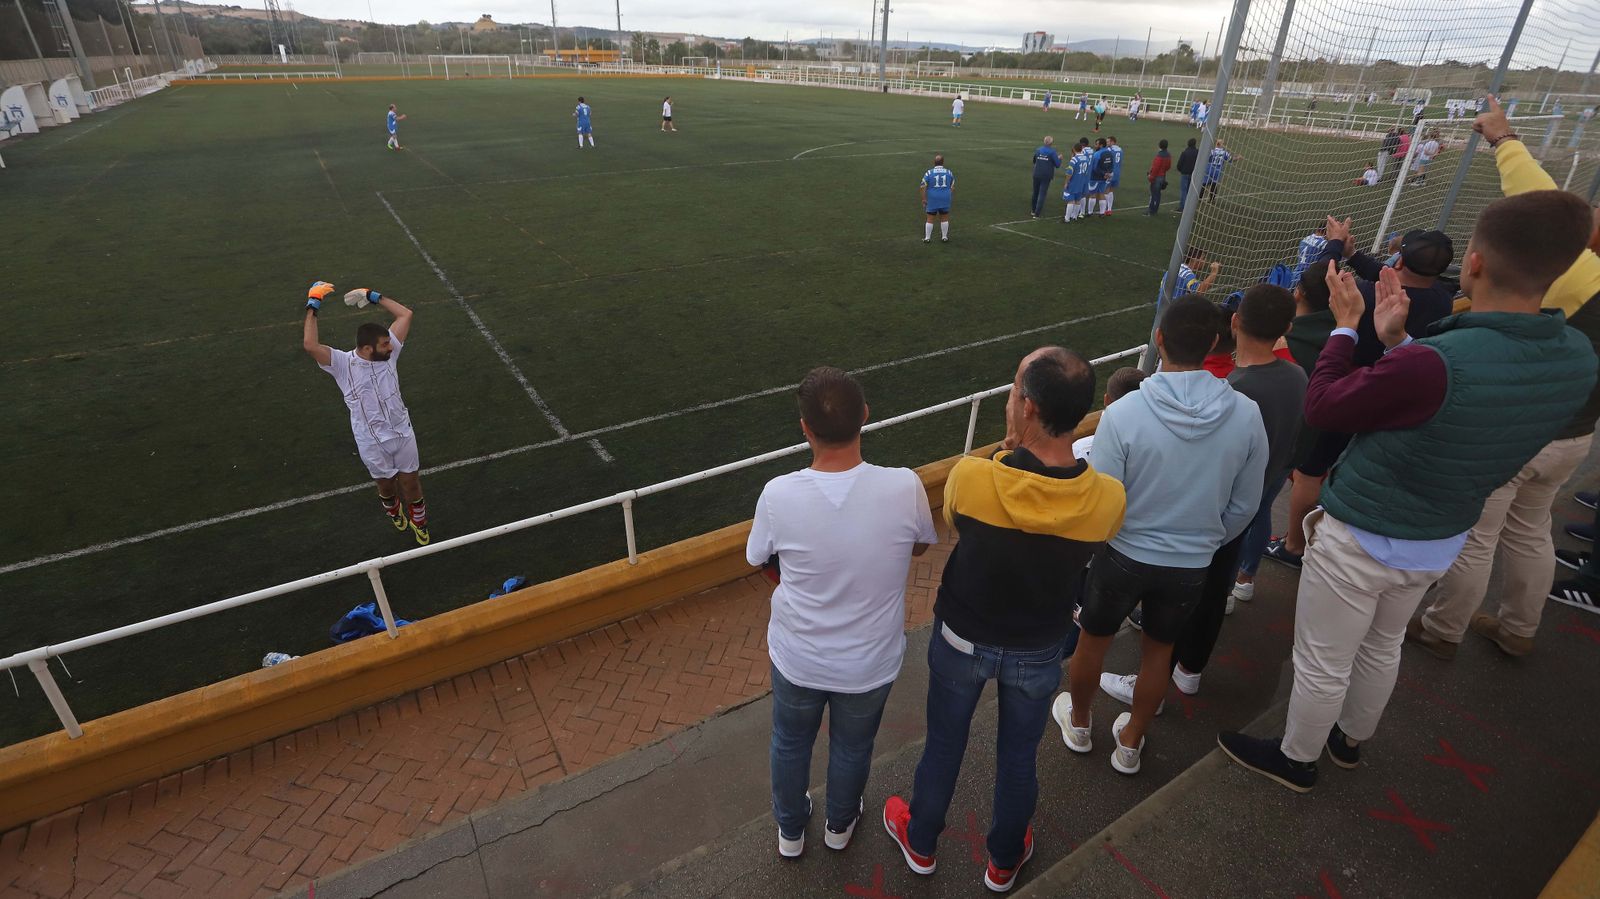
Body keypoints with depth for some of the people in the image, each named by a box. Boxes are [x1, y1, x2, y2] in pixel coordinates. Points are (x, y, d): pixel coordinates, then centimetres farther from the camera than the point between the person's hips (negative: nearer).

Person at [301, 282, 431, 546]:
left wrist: (374, 297, -4)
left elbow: (406, 314, -7)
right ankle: (393, 511, 53)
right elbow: (310, 345, -34)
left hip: (402, 434, 2)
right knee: (386, 485, 19)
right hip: (372, 443, -2)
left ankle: (418, 521, 40)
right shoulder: (342, 363, -16)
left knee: (411, 484, 13)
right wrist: (312, 307, -25)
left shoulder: (389, 351, -8)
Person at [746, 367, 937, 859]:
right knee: (853, 748, 30)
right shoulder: (904, 487, -27)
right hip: (870, 663, 1)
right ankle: (840, 824, 58)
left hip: (797, 659, 0)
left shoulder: (778, 494, -27)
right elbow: (920, 545, -5)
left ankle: (790, 830, 55)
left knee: (790, 743, 30)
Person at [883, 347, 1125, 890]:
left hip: (962, 639, -1)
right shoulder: (1108, 499, -25)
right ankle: (1004, 860, 52)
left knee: (943, 744, 24)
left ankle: (921, 843, 50)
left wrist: (1006, 456, -6)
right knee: (1019, 756, 26)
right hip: (1040, 651, 1)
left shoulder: (971, 478, -31)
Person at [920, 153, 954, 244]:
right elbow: (953, 187, 8)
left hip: (932, 200, -1)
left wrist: (924, 199, 1)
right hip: (945, 199, 1)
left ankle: (927, 238, 11)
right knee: (944, 219, 13)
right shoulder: (949, 173, 1)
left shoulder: (929, 173, -5)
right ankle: (944, 237, 19)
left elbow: (923, 187, -7)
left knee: (930, 219, 6)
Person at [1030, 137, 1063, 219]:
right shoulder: (1052, 152, -9)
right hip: (1046, 177, -4)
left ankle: (1034, 210, 29)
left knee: (1035, 193, 18)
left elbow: (1034, 161, 17)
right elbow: (1057, 165, -6)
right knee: (1042, 194, -1)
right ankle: (1037, 214, -6)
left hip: (1036, 175, 4)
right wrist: (1059, 158, 12)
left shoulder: (1038, 150, 3)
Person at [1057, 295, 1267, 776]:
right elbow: (1243, 507, -1)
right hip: (1191, 565, 3)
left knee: (1093, 640, 22)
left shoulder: (1123, 413, -25)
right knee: (1158, 651, 24)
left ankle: (1078, 723, 45)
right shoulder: (1246, 415, -13)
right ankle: (1130, 743, 42)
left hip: (1123, 555, -2)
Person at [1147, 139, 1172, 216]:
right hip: (1163, 176, 9)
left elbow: (1155, 168, -21)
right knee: (1158, 193, 16)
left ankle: (1152, 211, 0)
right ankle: (1155, 209, 23)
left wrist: (1151, 177, -14)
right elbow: (1168, 167, 13)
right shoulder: (1168, 155, 6)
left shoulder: (1159, 156, -21)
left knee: (1154, 194, -3)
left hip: (1157, 177, -9)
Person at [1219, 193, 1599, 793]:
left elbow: (1321, 408, -19)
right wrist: (1396, 340, 4)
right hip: (1440, 543, 7)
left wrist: (1346, 327, -7)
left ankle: (1295, 760, 37)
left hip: (1358, 540, -7)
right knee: (1382, 648, 30)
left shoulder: (1431, 363, -35)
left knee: (1322, 664, 15)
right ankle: (1350, 741, 53)